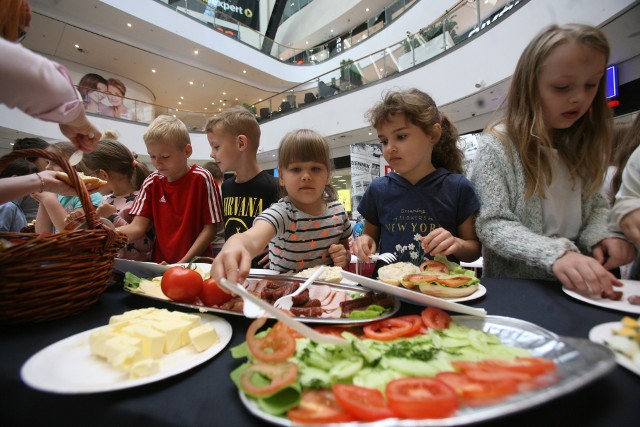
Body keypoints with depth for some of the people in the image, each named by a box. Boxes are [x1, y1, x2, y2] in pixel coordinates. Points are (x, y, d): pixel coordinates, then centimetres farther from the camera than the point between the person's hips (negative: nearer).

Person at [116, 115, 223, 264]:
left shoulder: (201, 179, -7)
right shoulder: (151, 183, 6)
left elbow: (210, 228, -7)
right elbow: (137, 228, 3)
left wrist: (184, 263, -12)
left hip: (196, 263, -3)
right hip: (160, 262, 4)